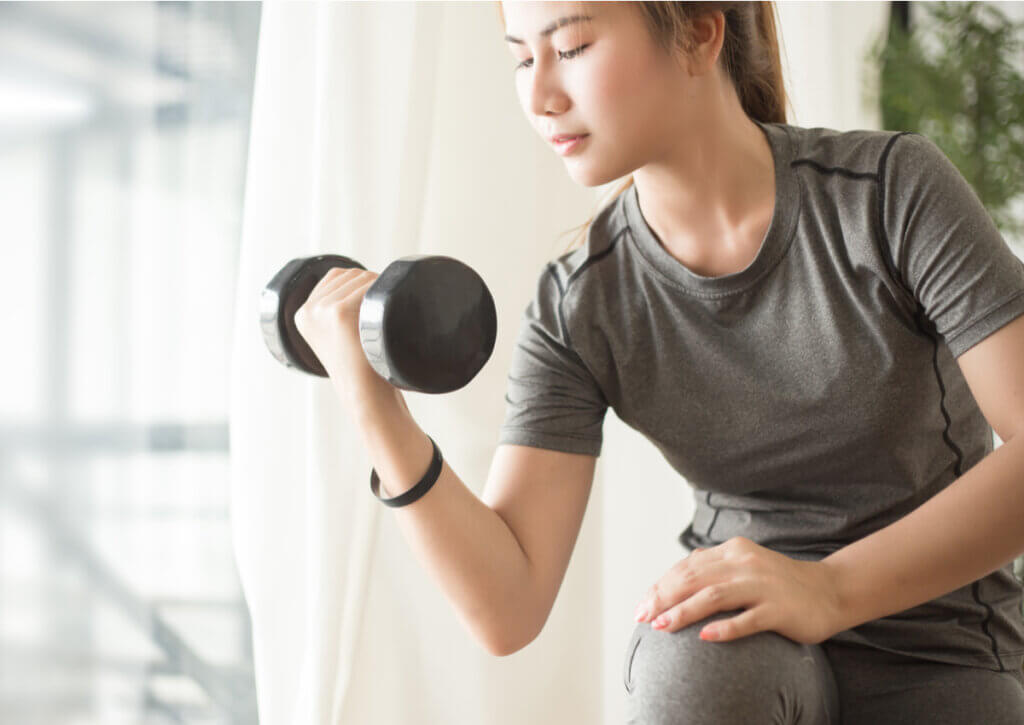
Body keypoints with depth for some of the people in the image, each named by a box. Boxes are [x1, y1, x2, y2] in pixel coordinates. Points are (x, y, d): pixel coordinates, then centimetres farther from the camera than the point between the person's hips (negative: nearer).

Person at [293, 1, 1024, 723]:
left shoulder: (894, 186, -14)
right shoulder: (576, 310, -8)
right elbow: (506, 609, -16)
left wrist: (829, 587, -33)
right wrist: (376, 403, -28)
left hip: (934, 665, -1)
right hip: (746, 652, 1)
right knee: (704, 652, -35)